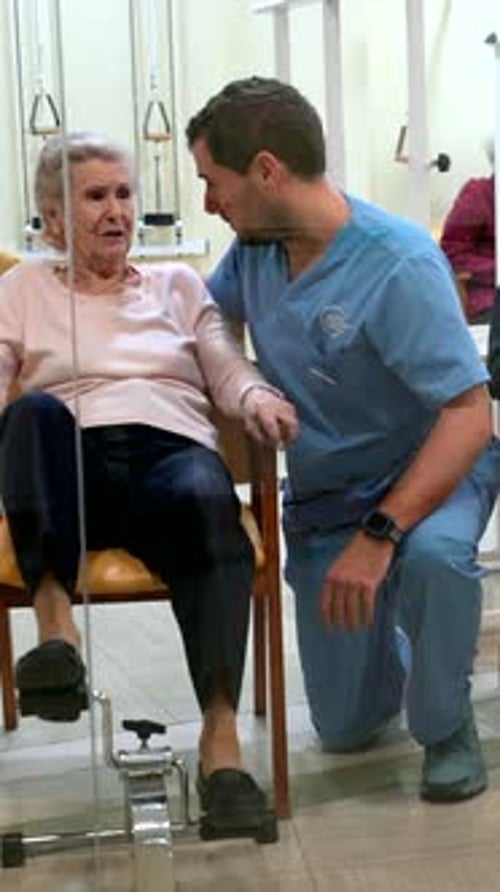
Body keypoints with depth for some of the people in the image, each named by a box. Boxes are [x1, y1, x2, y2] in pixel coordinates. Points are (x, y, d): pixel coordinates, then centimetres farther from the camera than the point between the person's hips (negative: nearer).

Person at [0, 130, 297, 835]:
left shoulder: (178, 283, 28)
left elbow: (229, 370, 17)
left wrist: (258, 399, -6)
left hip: (171, 450, 0)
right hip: (67, 470, 0)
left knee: (207, 501, -38)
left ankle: (221, 730, -44)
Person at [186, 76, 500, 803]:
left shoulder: (399, 265, -27)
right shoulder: (255, 248, -7)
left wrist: (380, 536, -38)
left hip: (432, 470, -5)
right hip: (320, 495, 5)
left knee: (432, 554, -42)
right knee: (345, 728, 8)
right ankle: (391, 641, 42)